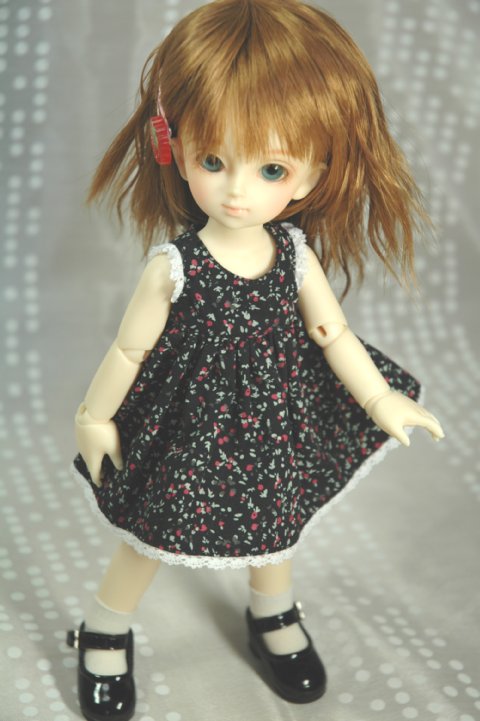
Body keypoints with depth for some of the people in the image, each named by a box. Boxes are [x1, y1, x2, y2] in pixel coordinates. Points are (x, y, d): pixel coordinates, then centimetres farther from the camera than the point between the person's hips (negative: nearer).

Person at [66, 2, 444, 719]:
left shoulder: (296, 255, -15)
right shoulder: (174, 266, -25)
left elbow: (333, 335, -2)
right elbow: (129, 349, -12)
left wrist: (380, 399, -4)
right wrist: (94, 418, -3)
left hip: (277, 424, 4)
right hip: (190, 431, -3)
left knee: (278, 520, 26)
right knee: (154, 538, 14)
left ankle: (273, 615, 57)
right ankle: (104, 636, 43)